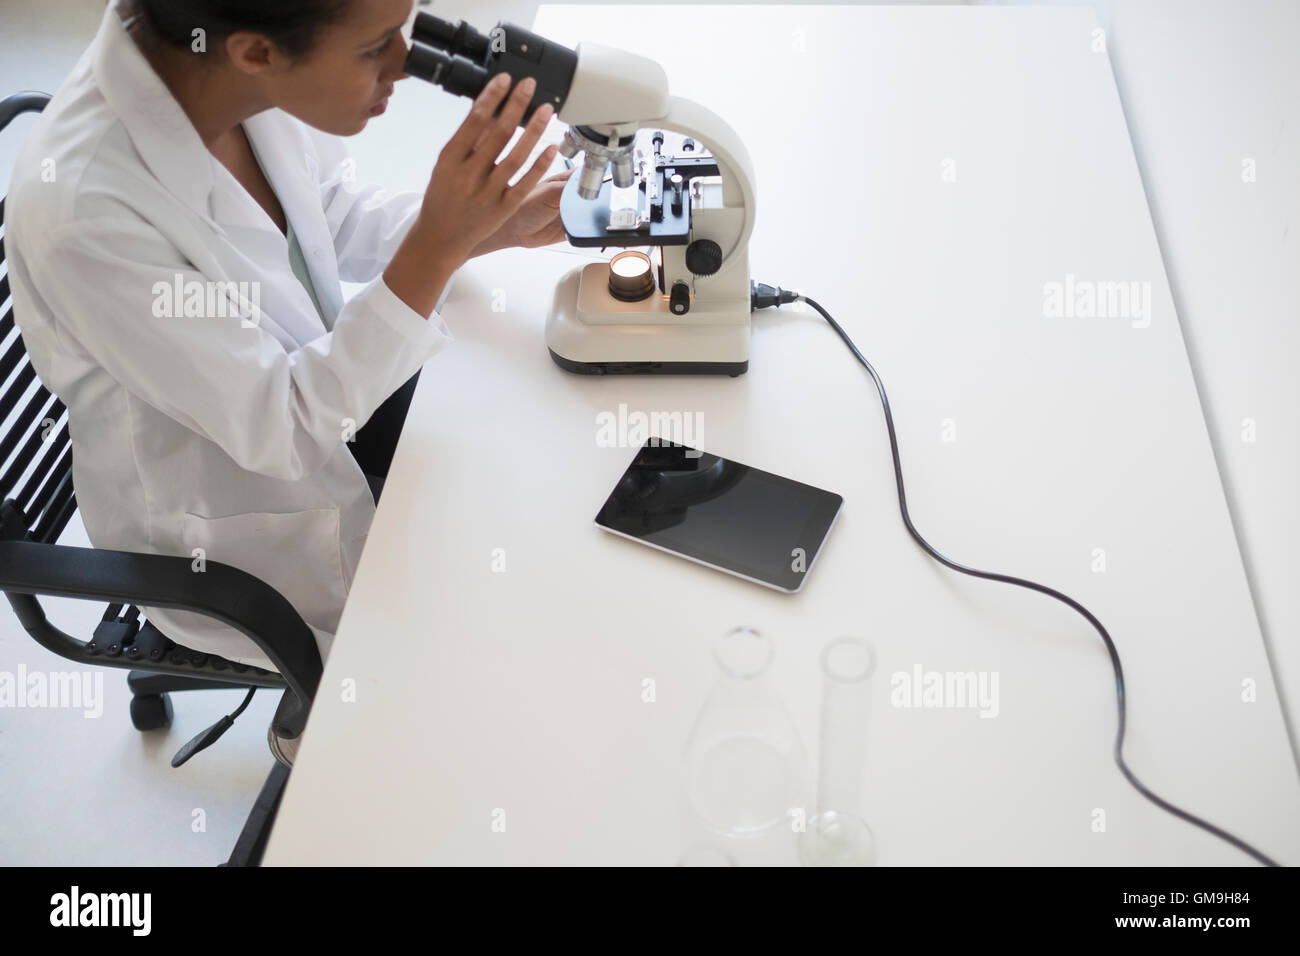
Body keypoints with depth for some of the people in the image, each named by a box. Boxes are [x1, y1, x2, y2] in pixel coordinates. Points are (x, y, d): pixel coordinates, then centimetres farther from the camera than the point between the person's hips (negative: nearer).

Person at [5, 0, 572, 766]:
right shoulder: (84, 208, -36)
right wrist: (439, 244, -36)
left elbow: (334, 220, 1)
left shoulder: (244, 81, -17)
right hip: (224, 527, -6)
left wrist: (491, 226, -13)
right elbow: (283, 432, -30)